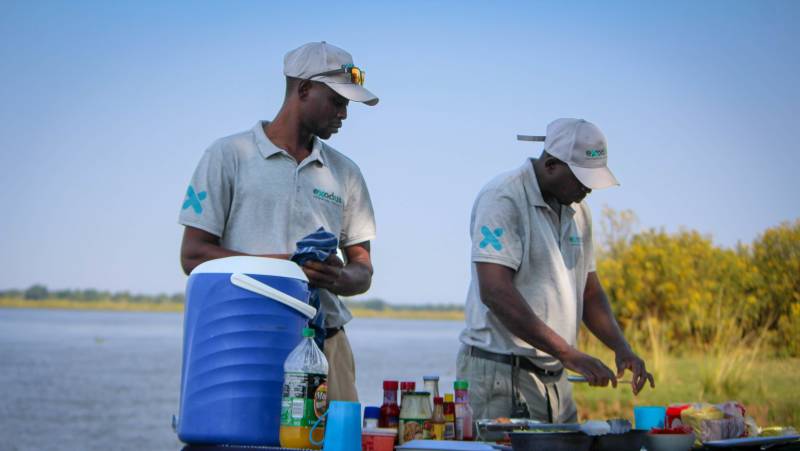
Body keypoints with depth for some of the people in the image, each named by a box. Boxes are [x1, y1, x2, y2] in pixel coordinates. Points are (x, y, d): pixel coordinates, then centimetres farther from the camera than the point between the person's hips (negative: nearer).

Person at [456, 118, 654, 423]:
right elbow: (495, 292, -22)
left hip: (554, 378, 8)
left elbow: (589, 292, 21)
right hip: (500, 373, -8)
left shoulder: (577, 210, 14)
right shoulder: (503, 199, -12)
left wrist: (621, 348, 3)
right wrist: (569, 354, -23)